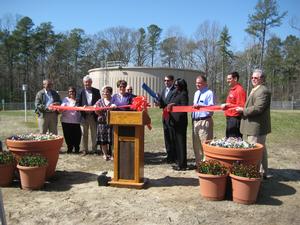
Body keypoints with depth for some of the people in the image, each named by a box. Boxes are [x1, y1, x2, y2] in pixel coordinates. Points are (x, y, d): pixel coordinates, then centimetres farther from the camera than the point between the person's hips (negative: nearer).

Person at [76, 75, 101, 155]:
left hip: (93, 115, 0)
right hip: (84, 115, 0)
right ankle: (85, 150, 16)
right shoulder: (80, 92, 8)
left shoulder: (96, 91, 9)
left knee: (94, 133, 5)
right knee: (84, 134, 7)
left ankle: (94, 149, 15)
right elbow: (77, 103, 4)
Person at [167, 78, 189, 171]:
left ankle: (182, 165, 4)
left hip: (179, 122, -9)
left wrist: (174, 105, -19)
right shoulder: (175, 93, 17)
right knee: (174, 142, 13)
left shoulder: (183, 94, -9)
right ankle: (179, 162, 23)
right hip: (173, 121, 9)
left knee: (180, 142, -4)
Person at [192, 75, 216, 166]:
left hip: (205, 121, -9)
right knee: (196, 144, 15)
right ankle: (198, 164, 28)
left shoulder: (209, 93, -7)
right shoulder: (196, 93, 19)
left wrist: (200, 105, -25)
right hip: (195, 121, 9)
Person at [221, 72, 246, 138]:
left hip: (235, 119, -10)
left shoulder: (239, 90, -14)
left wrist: (228, 105, -18)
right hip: (229, 118, 10)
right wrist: (225, 106, 11)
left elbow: (241, 107, -19)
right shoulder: (231, 90, 16)